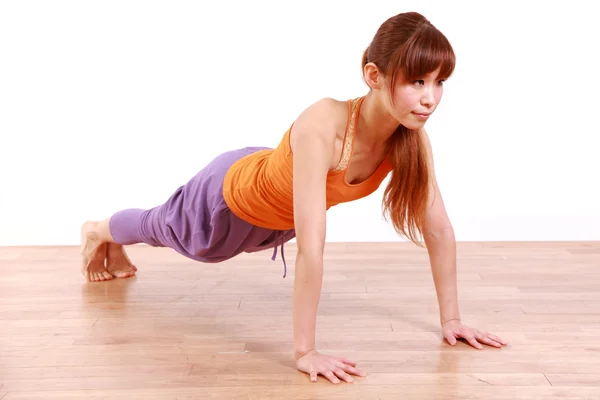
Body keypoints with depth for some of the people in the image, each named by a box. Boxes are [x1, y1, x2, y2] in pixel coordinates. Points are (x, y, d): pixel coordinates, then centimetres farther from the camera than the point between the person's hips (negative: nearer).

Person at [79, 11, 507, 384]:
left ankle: (116, 246, 69)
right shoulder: (322, 125, -47)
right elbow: (311, 246, -49)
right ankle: (99, 232, 64)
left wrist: (451, 318, -16)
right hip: (231, 193, -6)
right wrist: (305, 351, -46)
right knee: (163, 227, 28)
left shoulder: (412, 136, -28)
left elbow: (439, 229, -18)